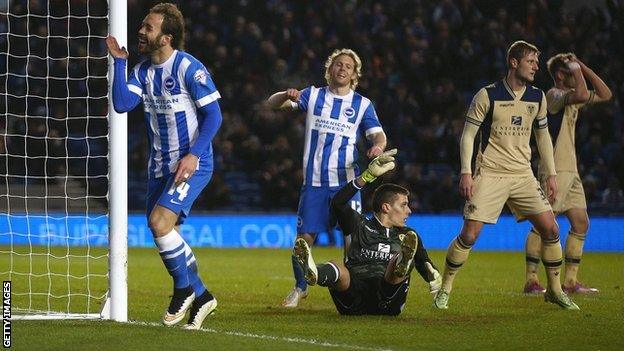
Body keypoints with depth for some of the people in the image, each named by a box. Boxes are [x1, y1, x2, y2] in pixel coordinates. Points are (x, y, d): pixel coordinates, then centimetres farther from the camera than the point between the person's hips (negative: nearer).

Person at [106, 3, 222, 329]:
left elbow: (213, 116, -13)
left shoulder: (190, 68, -15)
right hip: (160, 165, 8)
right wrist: (119, 61, -8)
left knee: (160, 220, -23)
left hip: (192, 164, -8)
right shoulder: (143, 70, 6)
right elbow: (121, 104, -7)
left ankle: (184, 287, -3)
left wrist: (193, 155, -21)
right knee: (164, 239, 8)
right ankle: (200, 296, 23)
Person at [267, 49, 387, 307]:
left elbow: (378, 134, 1)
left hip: (346, 181, -1)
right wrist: (287, 96, -20)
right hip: (313, 181, 1)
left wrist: (378, 146, -24)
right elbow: (272, 104, 3)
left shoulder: (362, 104, 8)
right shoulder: (313, 96, 8)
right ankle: (300, 287, 18)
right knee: (305, 236, 0)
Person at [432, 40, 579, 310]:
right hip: (489, 174, -4)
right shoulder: (487, 95, -7)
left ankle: (555, 290, 11)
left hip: (523, 175, 4)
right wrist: (466, 173, -12)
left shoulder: (537, 97, 7)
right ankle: (444, 290, 3)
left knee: (551, 229, -5)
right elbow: (468, 135, -3)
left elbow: (543, 136, 19)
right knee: (470, 234, -12)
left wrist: (551, 174, 13)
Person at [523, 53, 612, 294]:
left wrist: (584, 67, 13)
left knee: (581, 223, 7)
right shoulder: (554, 95, -10)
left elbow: (604, 95, 21)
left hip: (570, 170, 10)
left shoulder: (570, 96, 18)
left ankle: (571, 281, 11)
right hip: (555, 170, -10)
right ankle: (531, 281, -7)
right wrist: (576, 69, -14)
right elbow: (582, 95, -29)